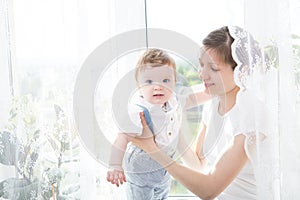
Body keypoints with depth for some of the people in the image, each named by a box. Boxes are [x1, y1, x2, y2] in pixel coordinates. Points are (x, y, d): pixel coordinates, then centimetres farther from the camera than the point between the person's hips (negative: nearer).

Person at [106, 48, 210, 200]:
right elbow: (123, 137, -41)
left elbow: (190, 99, 9)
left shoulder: (172, 101, -12)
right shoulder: (139, 112, -34)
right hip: (140, 171, -7)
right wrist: (115, 166, -51)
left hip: (165, 168, 7)